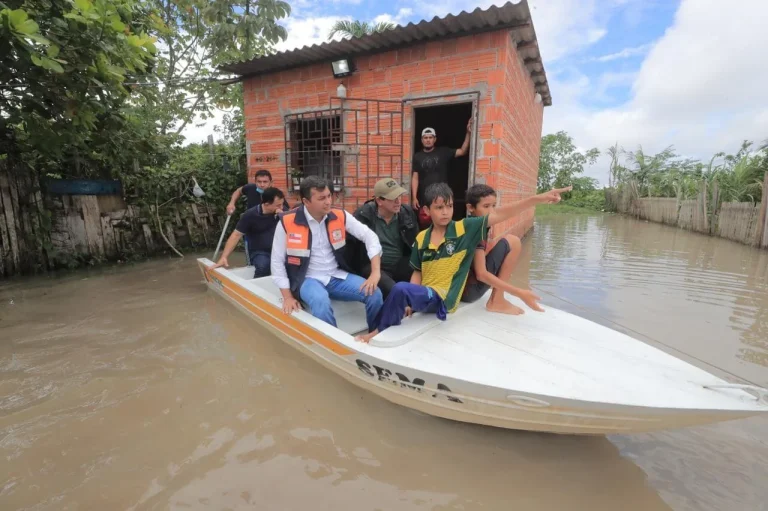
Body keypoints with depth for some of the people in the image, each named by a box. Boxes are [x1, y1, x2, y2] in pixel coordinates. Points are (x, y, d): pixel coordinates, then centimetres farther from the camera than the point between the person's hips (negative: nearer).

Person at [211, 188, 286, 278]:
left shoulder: (282, 211, -1)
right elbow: (236, 235, -8)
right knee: (263, 266, -36)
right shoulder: (250, 215, -10)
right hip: (259, 252, -3)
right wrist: (223, 257, -14)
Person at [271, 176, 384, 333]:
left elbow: (369, 236, -2)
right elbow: (277, 261, -3)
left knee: (375, 294, -18)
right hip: (308, 279, -3)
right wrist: (287, 297, -9)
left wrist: (376, 273, -14)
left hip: (337, 276, 3)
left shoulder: (340, 216, -3)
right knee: (321, 302, -37)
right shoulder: (287, 222, -10)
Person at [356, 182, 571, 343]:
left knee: (400, 289, -30)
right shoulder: (421, 238, 6)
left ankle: (380, 332, -8)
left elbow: (498, 215, -12)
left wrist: (538, 198, -21)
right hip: (423, 296, 5)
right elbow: (417, 272, 12)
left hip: (442, 299, -5)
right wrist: (409, 300, -3)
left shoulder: (465, 229, -4)